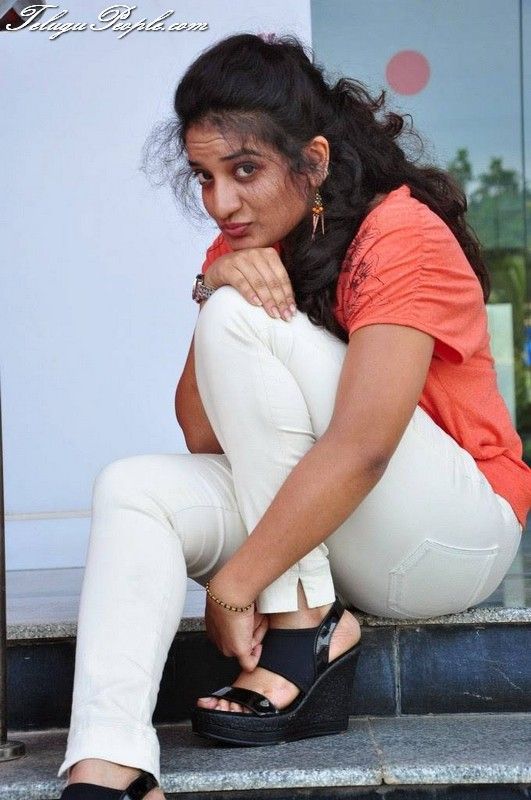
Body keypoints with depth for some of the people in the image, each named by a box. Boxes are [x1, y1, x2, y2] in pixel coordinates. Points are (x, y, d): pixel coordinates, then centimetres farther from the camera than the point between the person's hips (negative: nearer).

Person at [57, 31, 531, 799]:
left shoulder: (402, 238, -16)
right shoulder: (244, 248, 5)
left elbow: (360, 448, -28)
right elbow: (203, 434, -4)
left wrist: (235, 585, -27)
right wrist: (214, 287, -18)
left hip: (458, 534, -7)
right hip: (312, 520, 7)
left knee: (243, 318, -22)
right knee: (134, 489, -18)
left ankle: (305, 632, -20)